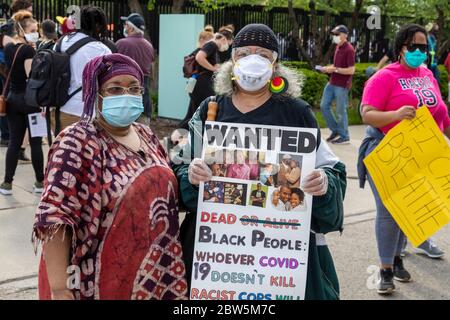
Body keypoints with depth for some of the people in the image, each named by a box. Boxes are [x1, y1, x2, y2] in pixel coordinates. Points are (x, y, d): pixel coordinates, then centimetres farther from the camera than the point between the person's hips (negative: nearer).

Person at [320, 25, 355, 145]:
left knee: (341, 111, -1)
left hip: (342, 85, -9)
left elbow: (351, 70, -20)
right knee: (324, 105, 10)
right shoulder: (338, 47, 11)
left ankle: (344, 137, 13)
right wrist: (328, 68, 5)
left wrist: (334, 69, -19)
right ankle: (335, 130, 23)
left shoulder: (349, 50, -16)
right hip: (332, 83, 9)